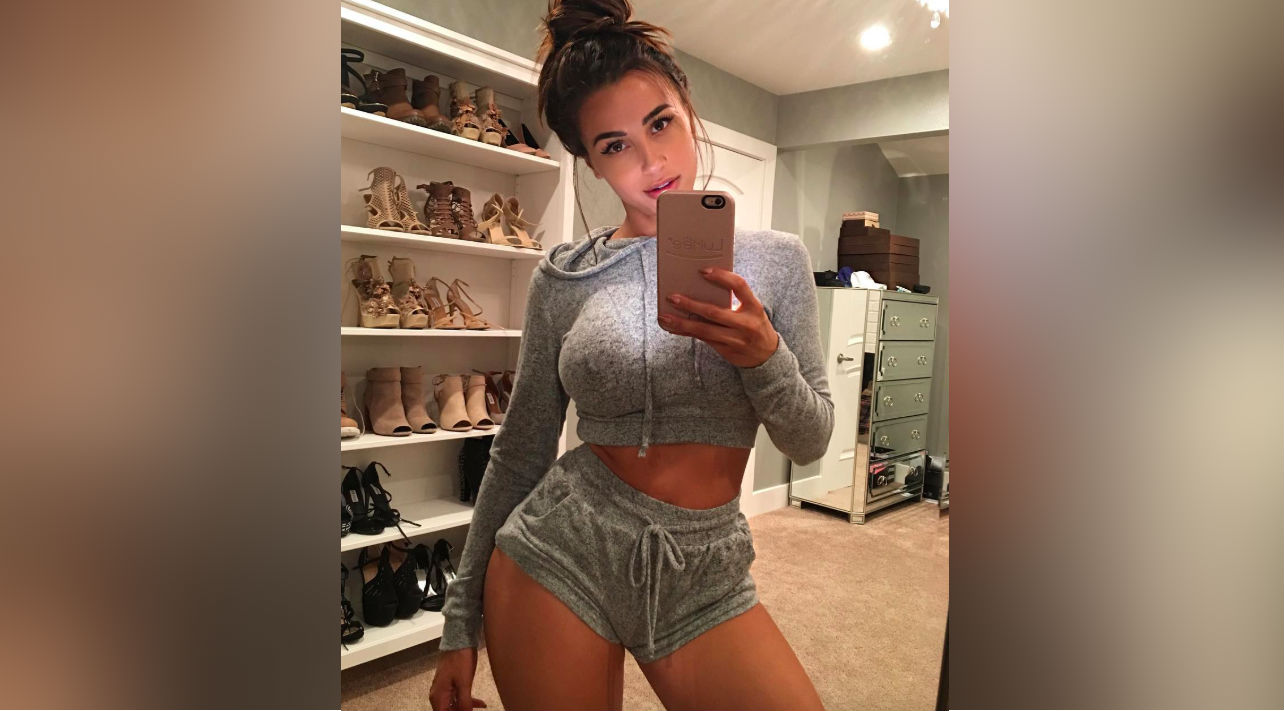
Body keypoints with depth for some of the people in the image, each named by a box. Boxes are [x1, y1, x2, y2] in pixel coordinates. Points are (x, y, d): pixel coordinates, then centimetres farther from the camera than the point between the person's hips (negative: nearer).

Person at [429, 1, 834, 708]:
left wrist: (764, 357, -20)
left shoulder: (775, 258, -1)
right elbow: (520, 450, 3)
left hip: (706, 572, 1)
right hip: (560, 552, 0)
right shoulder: (562, 276, -2)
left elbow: (810, 441, 2)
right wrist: (462, 620, 6)